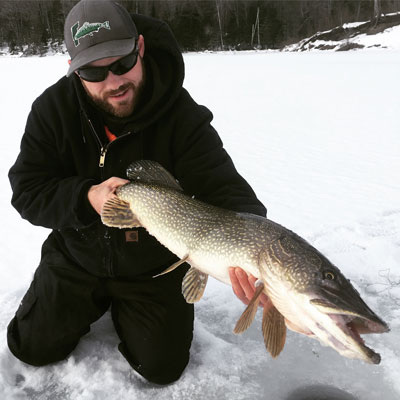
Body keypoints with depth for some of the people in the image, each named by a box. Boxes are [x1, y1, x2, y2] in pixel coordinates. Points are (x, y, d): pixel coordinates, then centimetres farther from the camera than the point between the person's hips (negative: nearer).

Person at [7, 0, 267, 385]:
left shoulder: (182, 115, -25)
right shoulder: (53, 108, -16)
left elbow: (223, 189, -32)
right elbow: (27, 191, -14)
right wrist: (87, 199, -34)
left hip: (154, 265, -2)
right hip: (77, 256, 3)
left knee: (162, 367, 3)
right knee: (33, 347, 11)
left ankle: (126, 309, 33)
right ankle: (98, 302, 37)